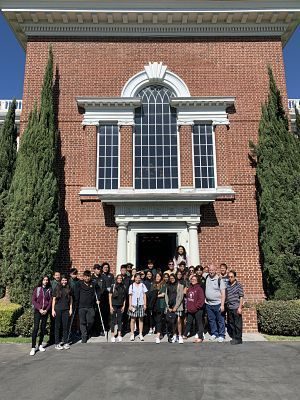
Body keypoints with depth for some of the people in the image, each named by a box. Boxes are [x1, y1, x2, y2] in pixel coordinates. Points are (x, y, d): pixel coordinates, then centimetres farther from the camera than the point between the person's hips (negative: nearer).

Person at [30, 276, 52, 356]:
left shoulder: (49, 290, 7)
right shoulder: (37, 289, 2)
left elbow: (50, 301, 5)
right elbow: (33, 300, -1)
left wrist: (46, 310, -7)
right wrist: (39, 309, -10)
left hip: (45, 311, 3)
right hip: (37, 311, -2)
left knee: (43, 328, 6)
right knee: (36, 328, -10)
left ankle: (40, 345, 17)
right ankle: (33, 347, -7)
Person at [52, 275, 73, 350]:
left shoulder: (68, 289, 6)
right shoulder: (57, 288, 1)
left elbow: (71, 299, 11)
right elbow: (53, 299, 3)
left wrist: (70, 309, 7)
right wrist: (53, 309, -2)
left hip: (66, 310, 2)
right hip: (58, 310, -2)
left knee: (65, 326, 5)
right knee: (58, 327, 4)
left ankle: (65, 342, 15)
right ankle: (57, 344, 11)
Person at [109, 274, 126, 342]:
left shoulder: (123, 287, 6)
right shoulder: (113, 286, -2)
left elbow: (124, 298, 12)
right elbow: (110, 296, -2)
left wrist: (124, 306, 5)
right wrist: (110, 306, -7)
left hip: (120, 306, 3)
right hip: (114, 305, -3)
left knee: (119, 320, 8)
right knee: (113, 321, 1)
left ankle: (119, 335, 15)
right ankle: (112, 336, 8)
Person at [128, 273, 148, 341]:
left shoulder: (142, 285, 6)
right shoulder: (132, 286, 4)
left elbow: (144, 295, 7)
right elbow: (130, 296, 4)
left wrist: (145, 304, 2)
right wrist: (130, 305, -3)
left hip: (141, 304, 1)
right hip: (133, 305, -1)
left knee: (141, 319, 5)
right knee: (133, 320, 1)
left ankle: (141, 334, 12)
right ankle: (132, 334, 11)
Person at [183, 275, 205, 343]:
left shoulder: (199, 288, -10)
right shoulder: (189, 288, 9)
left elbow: (201, 299, -16)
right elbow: (187, 298, 17)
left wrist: (196, 306, -16)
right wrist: (188, 306, 8)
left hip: (197, 309, -6)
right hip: (190, 310, 6)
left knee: (199, 323, 3)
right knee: (188, 322, 17)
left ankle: (200, 337, 10)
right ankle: (185, 335, 29)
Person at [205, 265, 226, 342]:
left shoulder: (219, 280, -10)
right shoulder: (206, 278, 2)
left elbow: (223, 293, -12)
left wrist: (222, 305, -16)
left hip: (218, 304, -4)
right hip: (208, 304, 4)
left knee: (220, 320, 4)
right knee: (211, 320, 13)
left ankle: (221, 335, 15)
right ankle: (214, 333, 26)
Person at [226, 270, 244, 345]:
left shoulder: (238, 285, -5)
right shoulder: (227, 286, 8)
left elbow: (241, 297, -6)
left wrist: (240, 307, -11)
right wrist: (226, 306, 8)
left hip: (236, 308, -5)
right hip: (229, 308, 5)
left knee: (238, 324, 2)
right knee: (231, 324, 12)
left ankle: (238, 339, 10)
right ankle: (234, 337, 23)